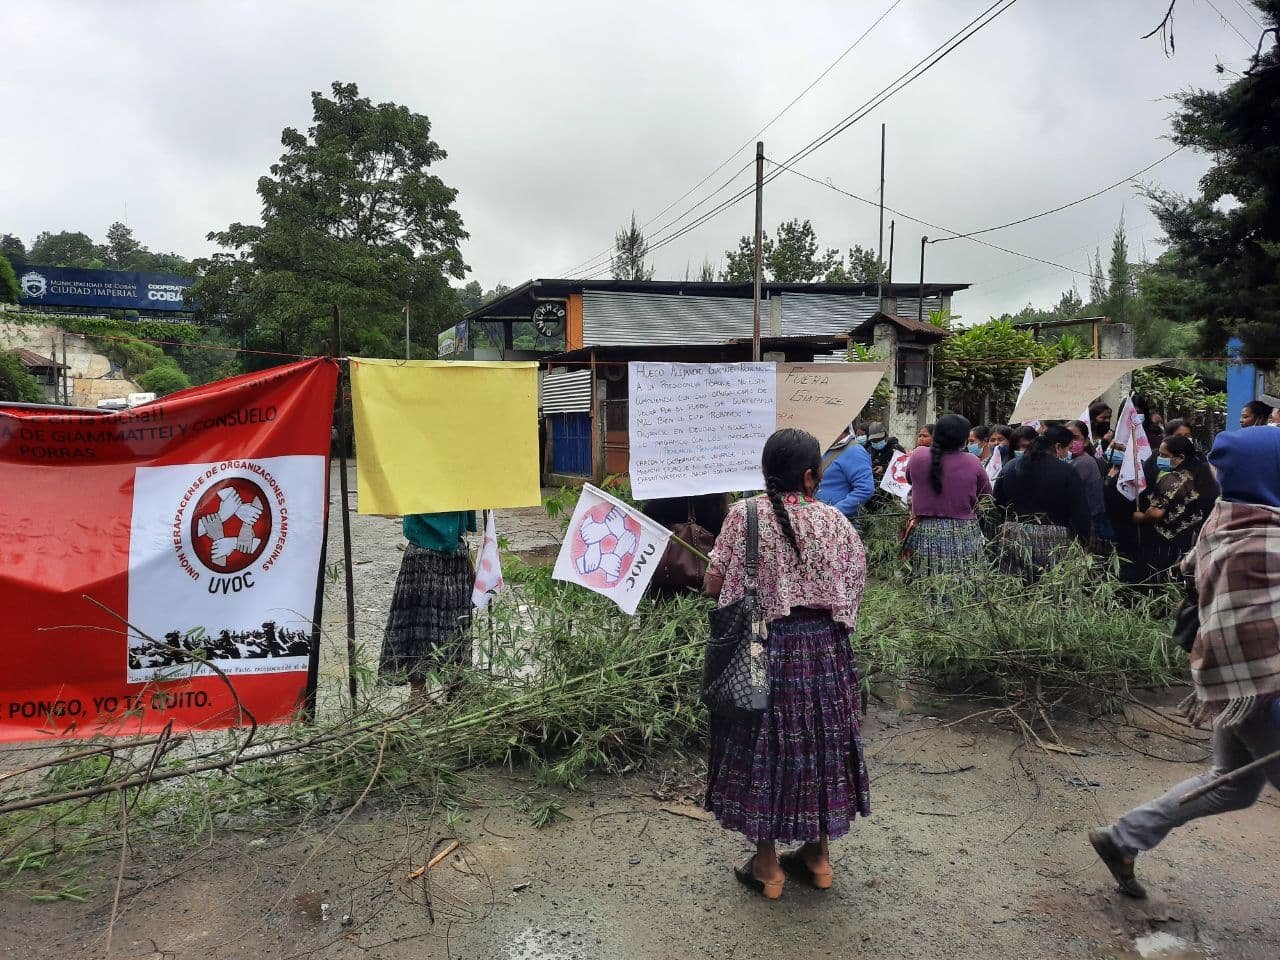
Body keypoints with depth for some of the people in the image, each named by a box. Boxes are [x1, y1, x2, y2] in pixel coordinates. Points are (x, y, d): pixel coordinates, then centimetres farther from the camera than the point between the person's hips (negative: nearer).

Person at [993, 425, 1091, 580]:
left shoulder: (1011, 467, 7)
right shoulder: (1067, 473, -7)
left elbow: (997, 504, 14)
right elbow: (1080, 514, -6)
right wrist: (1083, 543, 3)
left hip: (1013, 539, 4)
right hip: (1052, 542, -4)